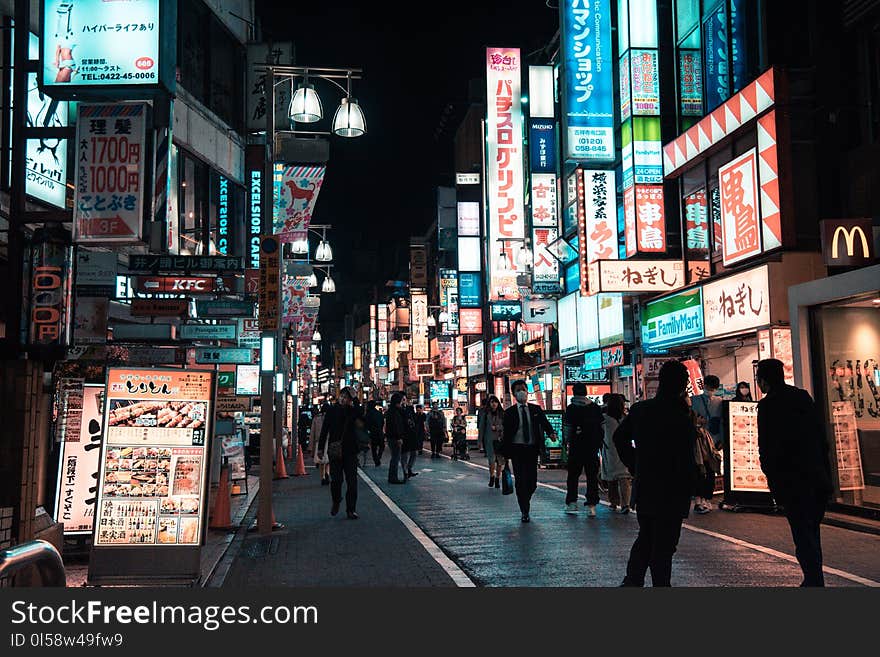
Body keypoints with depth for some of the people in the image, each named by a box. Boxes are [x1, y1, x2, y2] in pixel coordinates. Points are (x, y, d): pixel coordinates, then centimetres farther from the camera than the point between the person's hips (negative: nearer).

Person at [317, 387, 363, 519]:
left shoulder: (354, 411, 3)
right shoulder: (332, 411, 5)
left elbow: (362, 418, -20)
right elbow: (324, 430, 7)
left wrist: (355, 400, -18)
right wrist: (321, 448, 3)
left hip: (350, 451, 0)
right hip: (334, 451, 0)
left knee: (352, 481, -2)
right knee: (336, 479, -1)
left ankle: (351, 509, 6)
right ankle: (336, 501, 27)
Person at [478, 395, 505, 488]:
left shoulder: (501, 413, 9)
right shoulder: (485, 413, 4)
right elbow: (481, 427, 6)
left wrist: (497, 427, -6)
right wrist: (480, 440, 5)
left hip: (500, 439, 2)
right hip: (489, 440, -2)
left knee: (500, 460, 0)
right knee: (491, 460, -10)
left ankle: (497, 479, 13)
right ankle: (491, 477, 13)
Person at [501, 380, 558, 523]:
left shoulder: (536, 409, 8)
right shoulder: (509, 412, 1)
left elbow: (545, 422, -1)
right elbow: (505, 434, 0)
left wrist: (551, 432, -23)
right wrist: (505, 454, -5)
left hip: (532, 448, 2)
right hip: (517, 449, -2)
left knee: (532, 481, 3)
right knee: (520, 481, -4)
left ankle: (525, 502, 32)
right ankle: (525, 512, 5)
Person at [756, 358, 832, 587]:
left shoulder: (767, 405, -9)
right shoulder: (803, 396, 10)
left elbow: (765, 447, -11)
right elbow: (822, 437, 13)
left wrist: (772, 478, -4)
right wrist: (825, 471, 17)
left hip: (791, 480, -7)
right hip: (818, 477, 7)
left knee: (803, 535, -3)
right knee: (812, 531, 17)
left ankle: (815, 581, -5)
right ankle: (814, 579, 23)